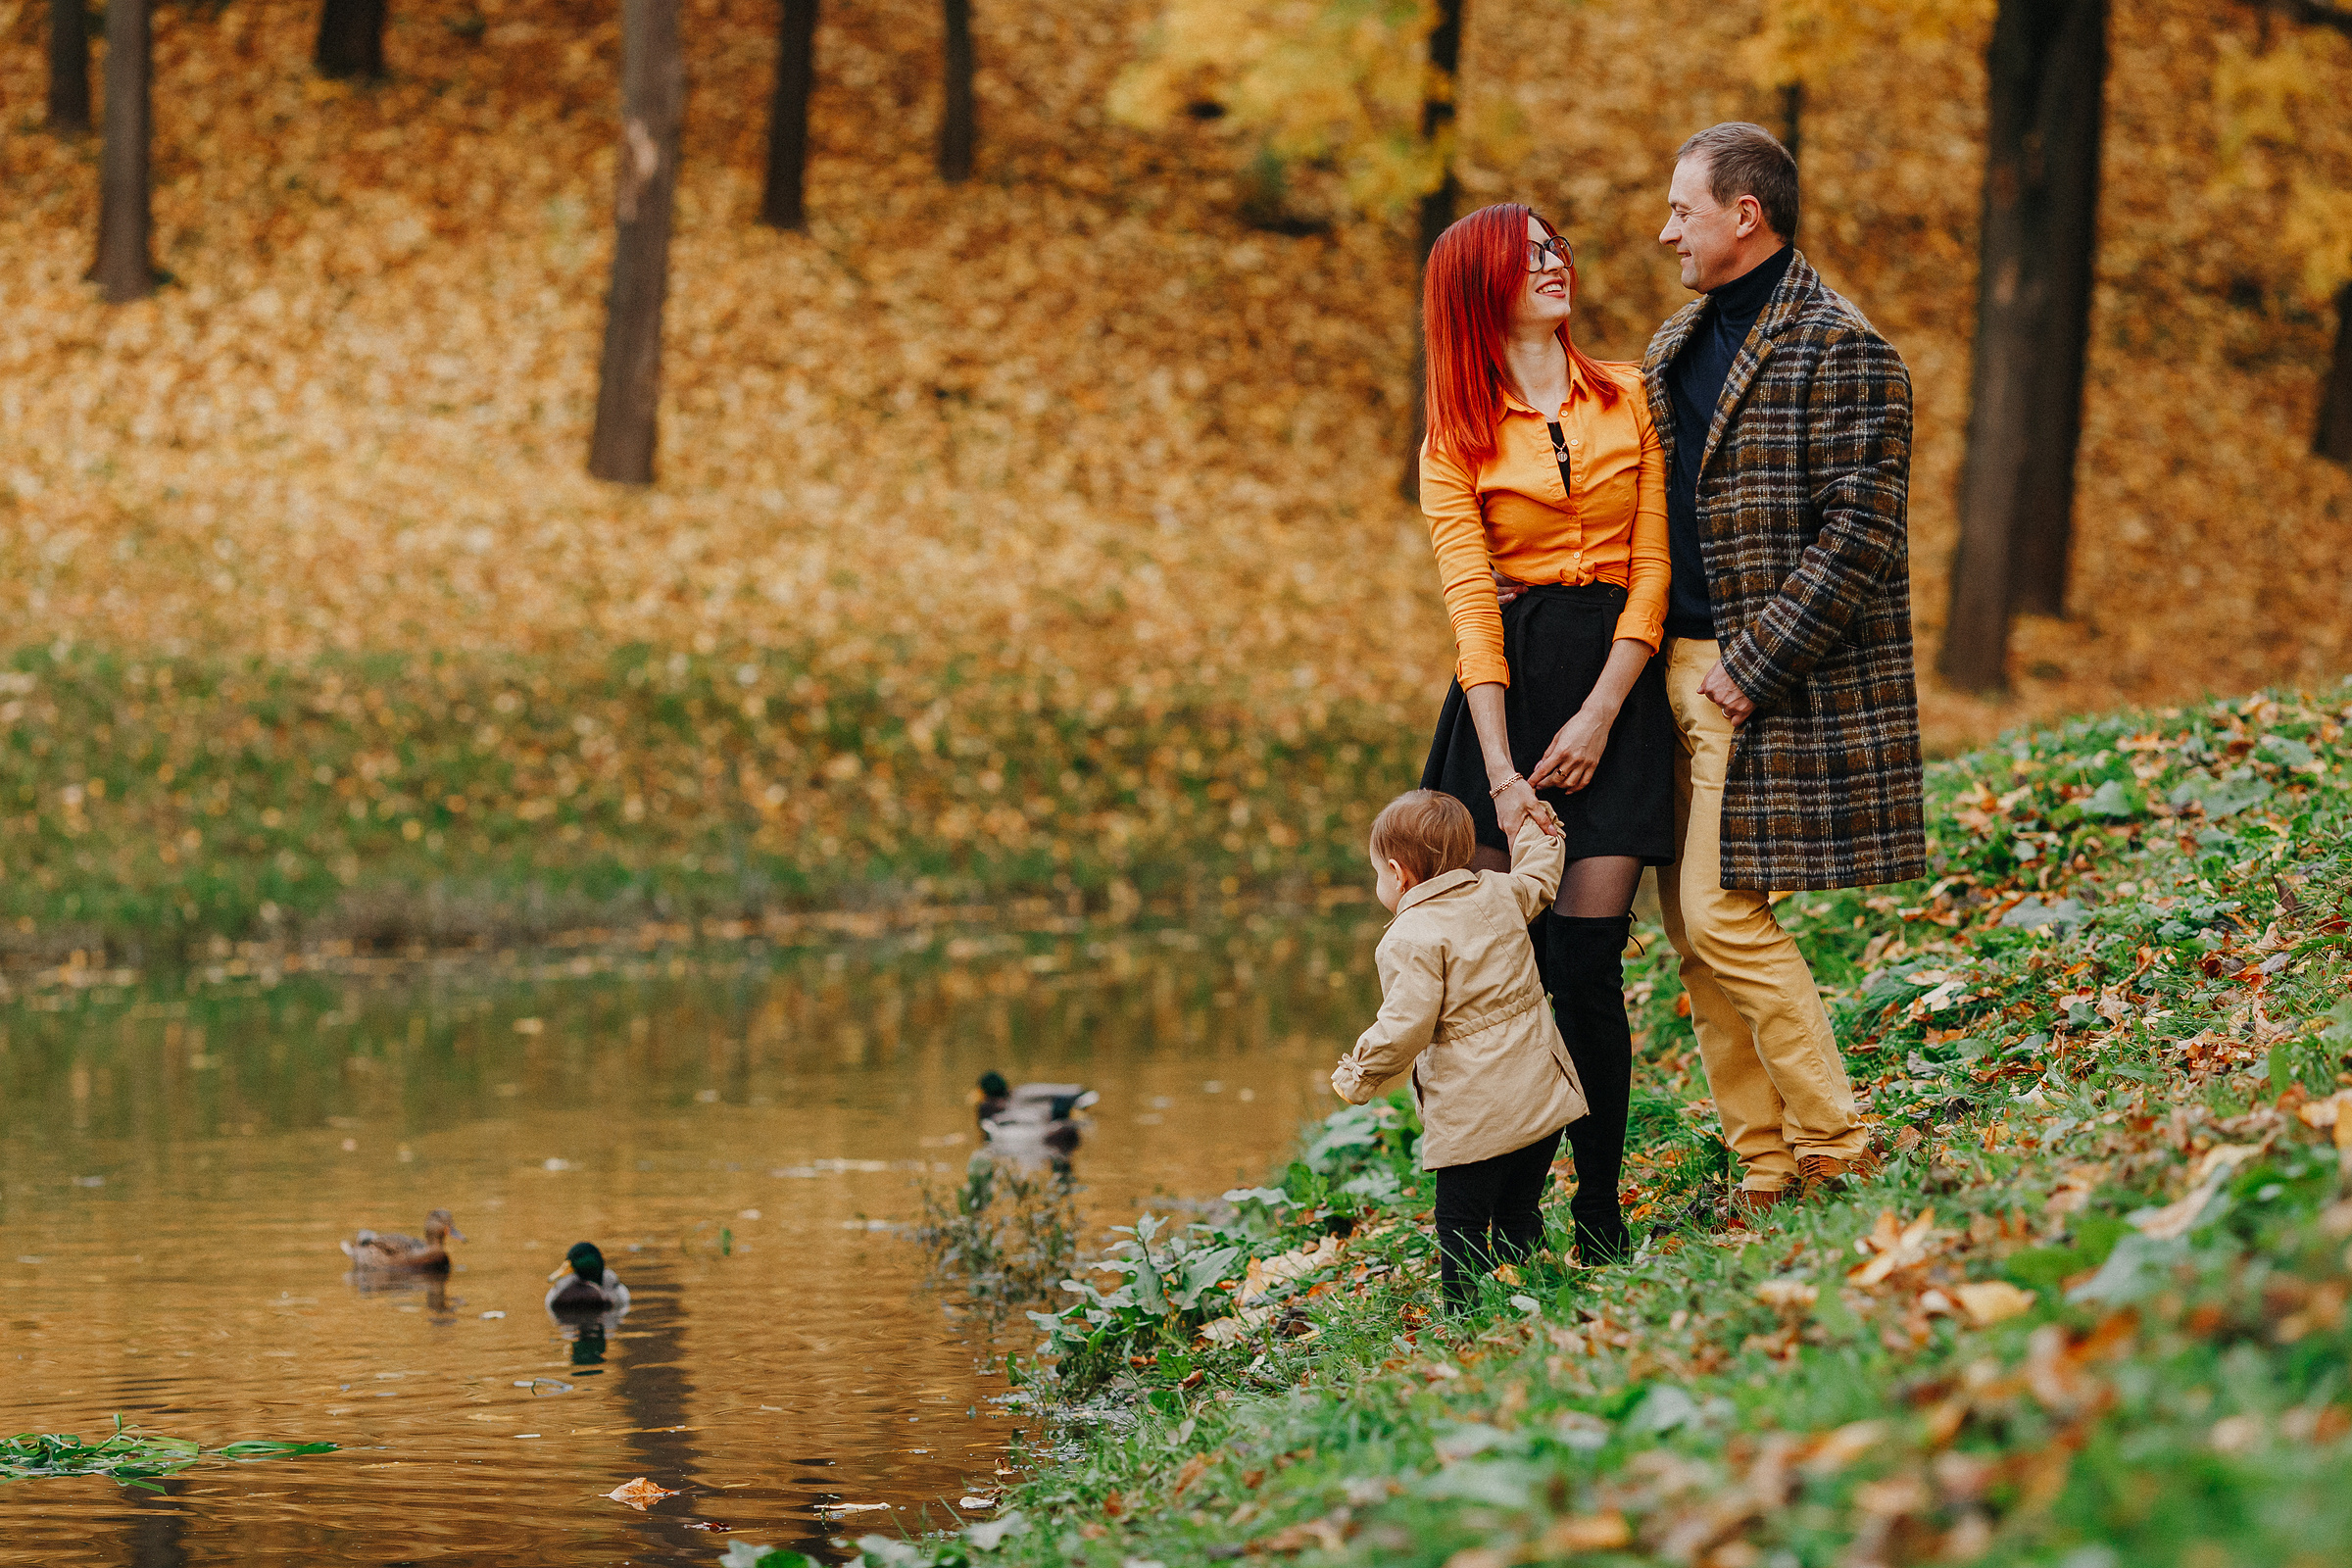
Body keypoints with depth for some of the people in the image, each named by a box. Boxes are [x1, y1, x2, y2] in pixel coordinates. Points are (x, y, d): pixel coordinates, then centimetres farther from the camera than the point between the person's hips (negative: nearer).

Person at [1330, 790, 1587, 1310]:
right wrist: (1537, 835, 45)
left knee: (1461, 1228, 2)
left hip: (1474, 1116, -7)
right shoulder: (1500, 894, 6)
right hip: (1543, 1092, 7)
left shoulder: (1412, 941, -15)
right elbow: (1539, 879, 27)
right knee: (1519, 1215, 16)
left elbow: (1405, 1027, -18)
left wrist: (1359, 1073, -3)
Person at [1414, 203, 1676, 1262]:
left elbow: (1653, 570, 4)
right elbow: (1470, 601, -2)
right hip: (1506, 686, 0)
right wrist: (1502, 777, -12)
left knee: (1585, 961, -9)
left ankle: (1600, 1219, 1)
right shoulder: (1457, 440, 8)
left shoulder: (1629, 399, 11)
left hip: (1619, 683, 0)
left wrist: (1598, 718, -9)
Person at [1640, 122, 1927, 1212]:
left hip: (1770, 677, -9)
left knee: (1723, 912, -13)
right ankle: (1764, 1168, 11)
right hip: (1677, 667, 9)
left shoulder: (1839, 349, -11)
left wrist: (1751, 668, -18)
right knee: (1690, 924, 6)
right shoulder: (1677, 346, 16)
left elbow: (1855, 537, -17)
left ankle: (1836, 1154, -5)